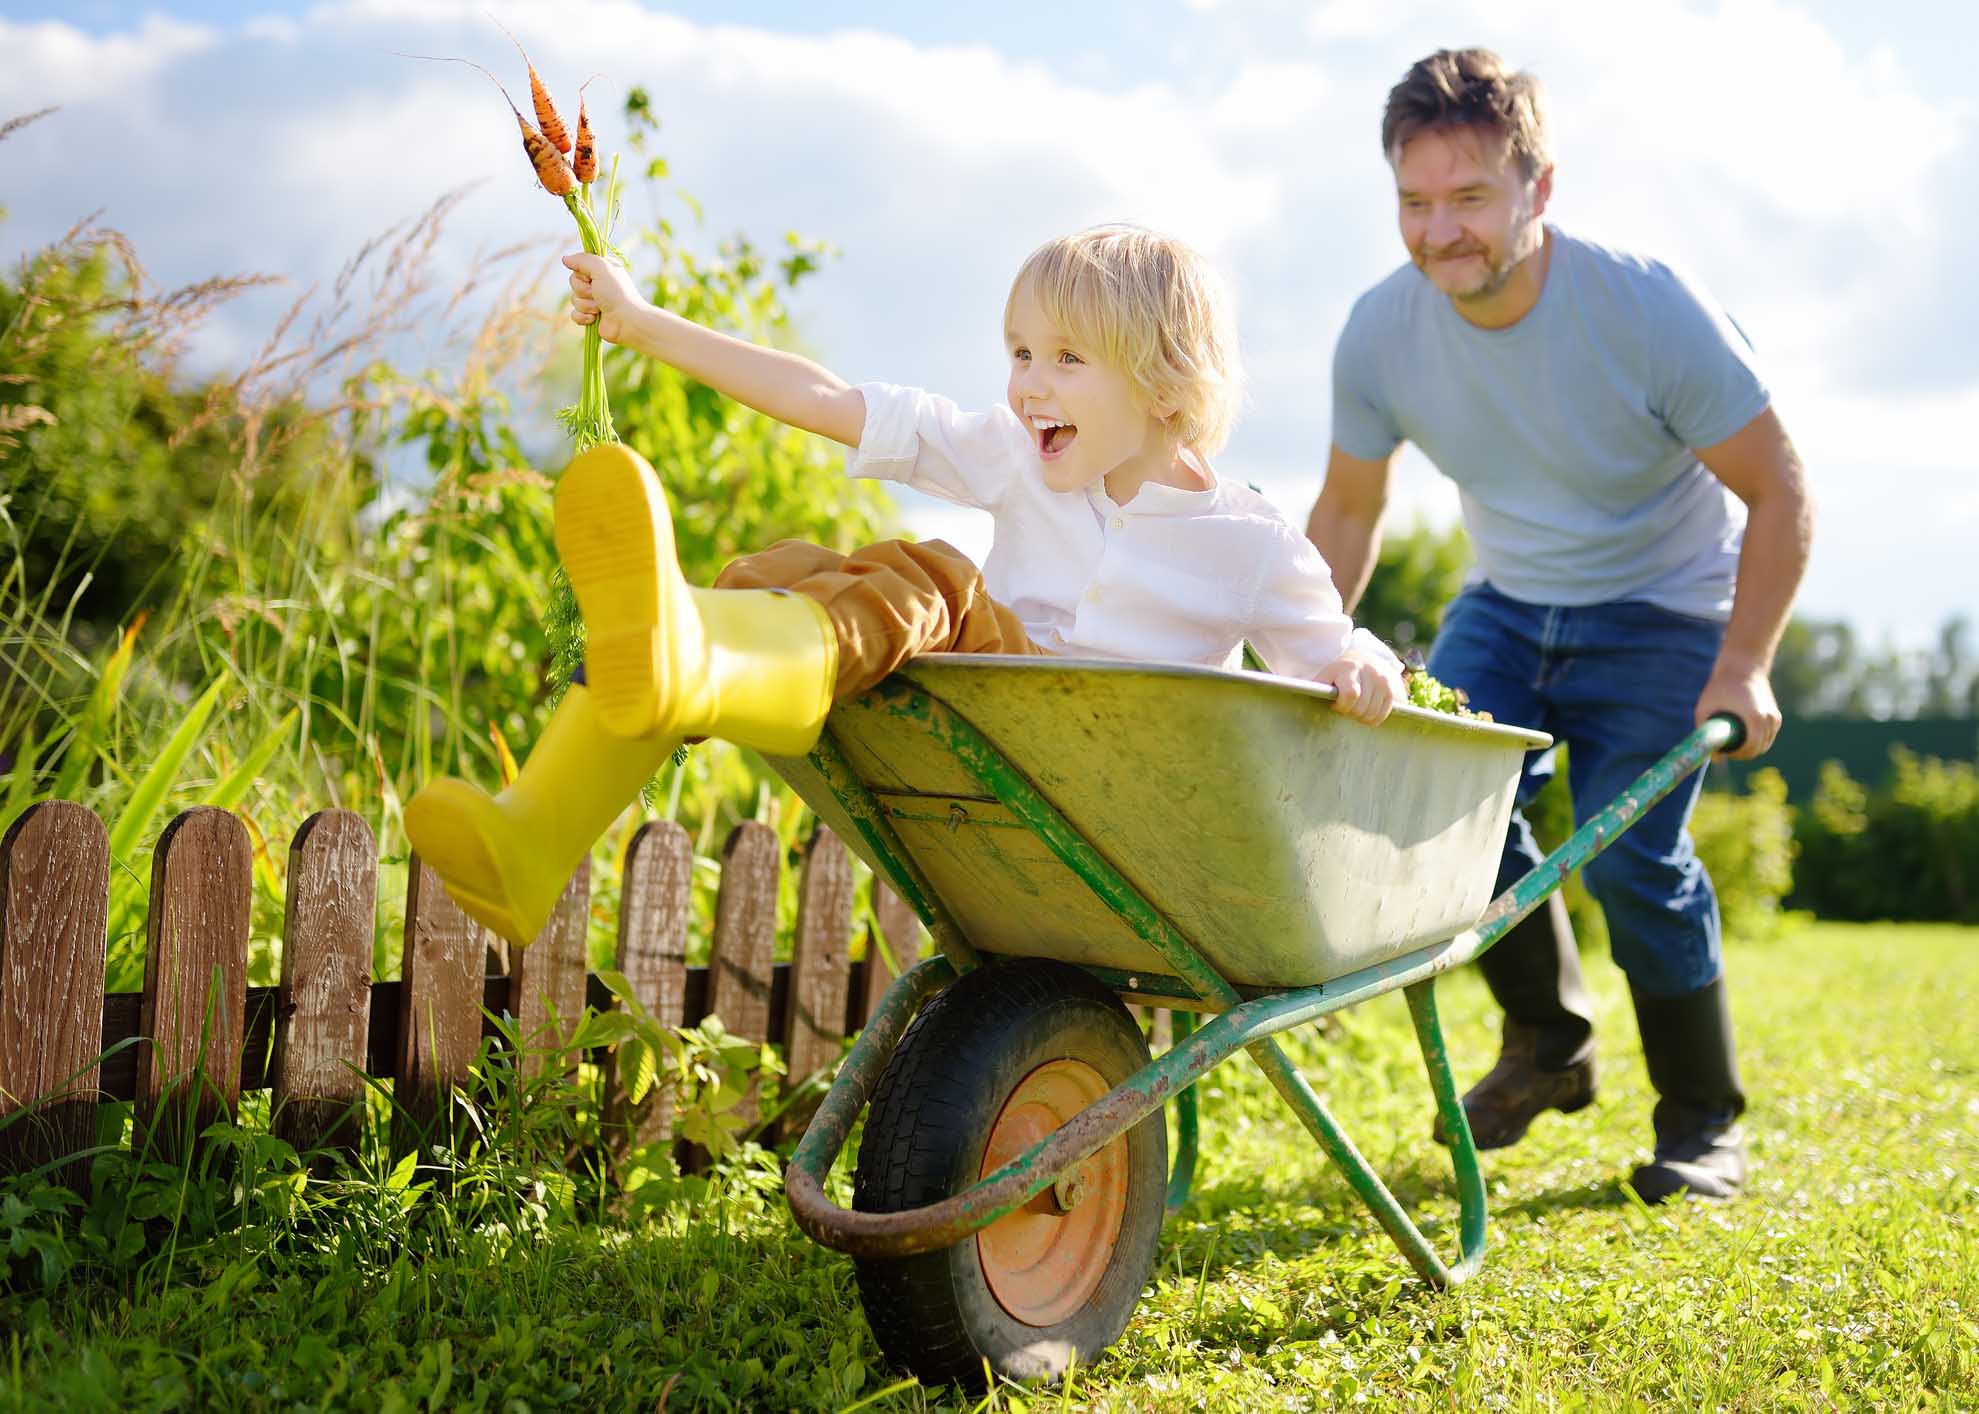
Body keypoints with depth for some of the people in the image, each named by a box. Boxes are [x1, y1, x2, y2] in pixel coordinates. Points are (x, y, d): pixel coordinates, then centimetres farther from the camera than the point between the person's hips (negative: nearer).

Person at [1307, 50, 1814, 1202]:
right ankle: (1548, 1039, 8)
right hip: (1509, 601, 4)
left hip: (1662, 610, -4)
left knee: (1631, 852, -19)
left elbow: (1777, 491, -15)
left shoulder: (1651, 310, -25)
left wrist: (1743, 665, -21)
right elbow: (1348, 513, 3)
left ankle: (1705, 1119, 5)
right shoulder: (1382, 333, -14)